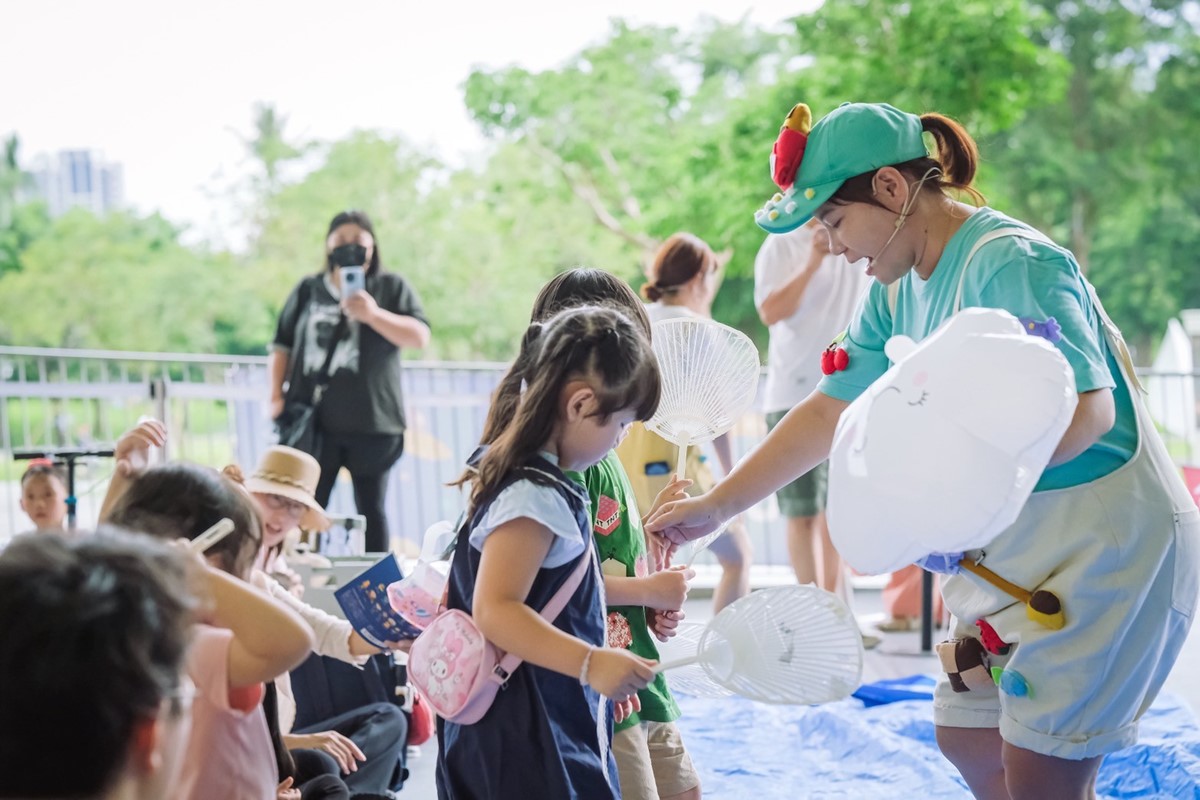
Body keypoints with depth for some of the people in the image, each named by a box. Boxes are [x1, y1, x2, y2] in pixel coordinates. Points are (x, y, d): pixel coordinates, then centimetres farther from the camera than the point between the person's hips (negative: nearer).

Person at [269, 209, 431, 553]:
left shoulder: (391, 287, 6)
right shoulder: (307, 290, 13)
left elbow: (420, 337, -6)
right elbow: (282, 347, 14)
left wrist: (373, 314, -18)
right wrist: (277, 396, 3)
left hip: (372, 422, -2)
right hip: (313, 421, 2)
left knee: (370, 510, 4)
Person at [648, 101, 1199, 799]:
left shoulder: (1008, 263, -22)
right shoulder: (896, 290, 6)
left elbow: (1088, 411, -31)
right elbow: (830, 411, 12)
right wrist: (714, 507, 12)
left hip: (1105, 537, -9)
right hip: (1015, 543, 9)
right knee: (968, 739, 13)